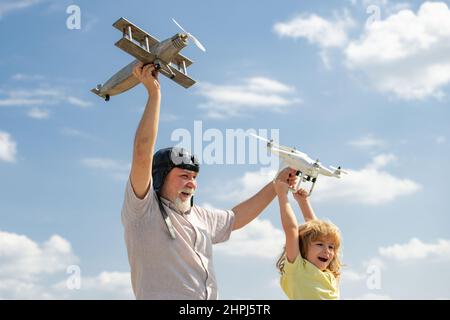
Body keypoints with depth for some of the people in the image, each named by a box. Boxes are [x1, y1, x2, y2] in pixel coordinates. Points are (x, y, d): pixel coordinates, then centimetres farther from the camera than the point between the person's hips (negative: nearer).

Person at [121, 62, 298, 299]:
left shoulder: (201, 217, 25)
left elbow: (237, 217, 39)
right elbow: (143, 154, -8)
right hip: (164, 296, -6)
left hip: (210, 296, 6)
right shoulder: (143, 209, 3)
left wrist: (277, 184, 36)